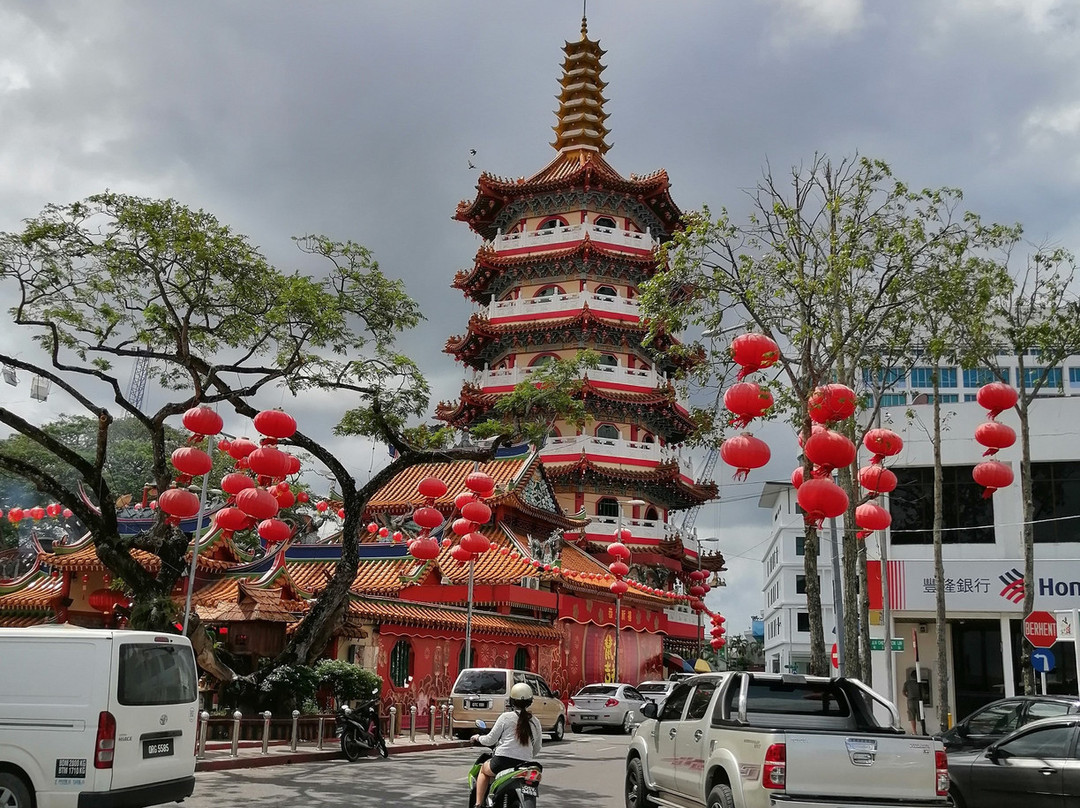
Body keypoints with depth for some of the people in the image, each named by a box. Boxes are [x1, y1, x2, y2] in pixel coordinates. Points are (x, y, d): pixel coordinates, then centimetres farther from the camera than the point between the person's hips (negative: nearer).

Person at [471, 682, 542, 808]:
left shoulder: (506, 717, -2)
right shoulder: (535, 722, 9)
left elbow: (490, 740, 1)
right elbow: (537, 749, 18)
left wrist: (478, 738, 20)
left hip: (503, 760, -3)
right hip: (524, 764, 3)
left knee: (484, 770, 25)